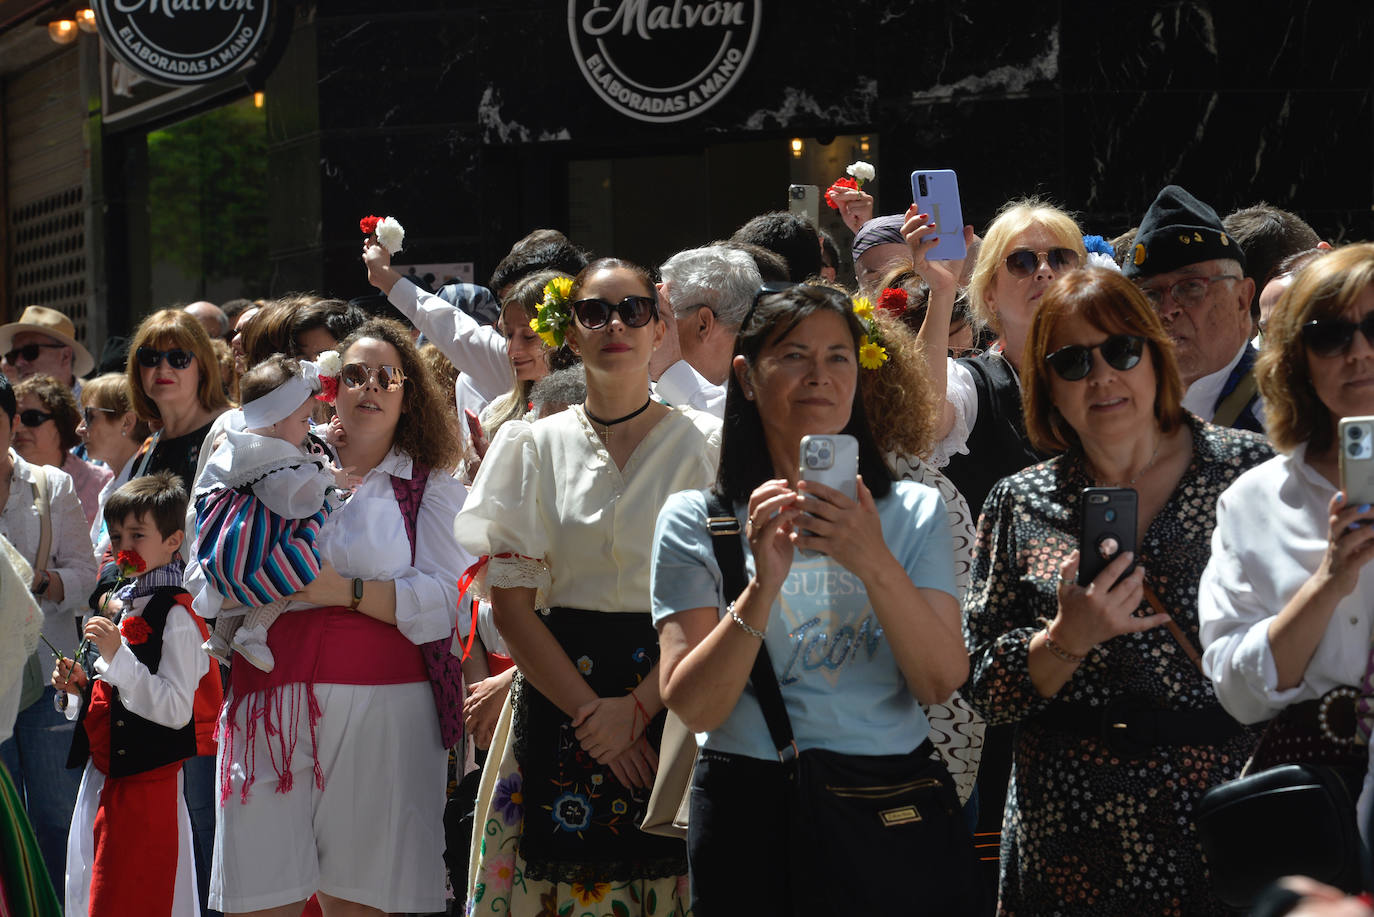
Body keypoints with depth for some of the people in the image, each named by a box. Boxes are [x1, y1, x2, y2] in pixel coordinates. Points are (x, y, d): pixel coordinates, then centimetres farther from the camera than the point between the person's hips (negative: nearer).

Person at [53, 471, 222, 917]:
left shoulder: (177, 617, -13)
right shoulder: (122, 606, 14)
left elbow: (175, 709, -22)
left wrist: (116, 655, -25)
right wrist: (80, 685, 4)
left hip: (147, 785, -9)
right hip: (104, 776, 9)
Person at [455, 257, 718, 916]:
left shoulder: (704, 443, 3)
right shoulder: (536, 447, 7)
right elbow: (511, 604, 1)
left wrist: (637, 706, -15)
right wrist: (589, 712, -10)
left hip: (672, 698, -1)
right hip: (558, 701, 1)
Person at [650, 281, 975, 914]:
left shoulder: (915, 512, 5)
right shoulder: (694, 520, 0)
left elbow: (941, 684, -6)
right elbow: (693, 707, -8)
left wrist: (878, 565, -20)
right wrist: (763, 585, -21)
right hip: (752, 810, -1)